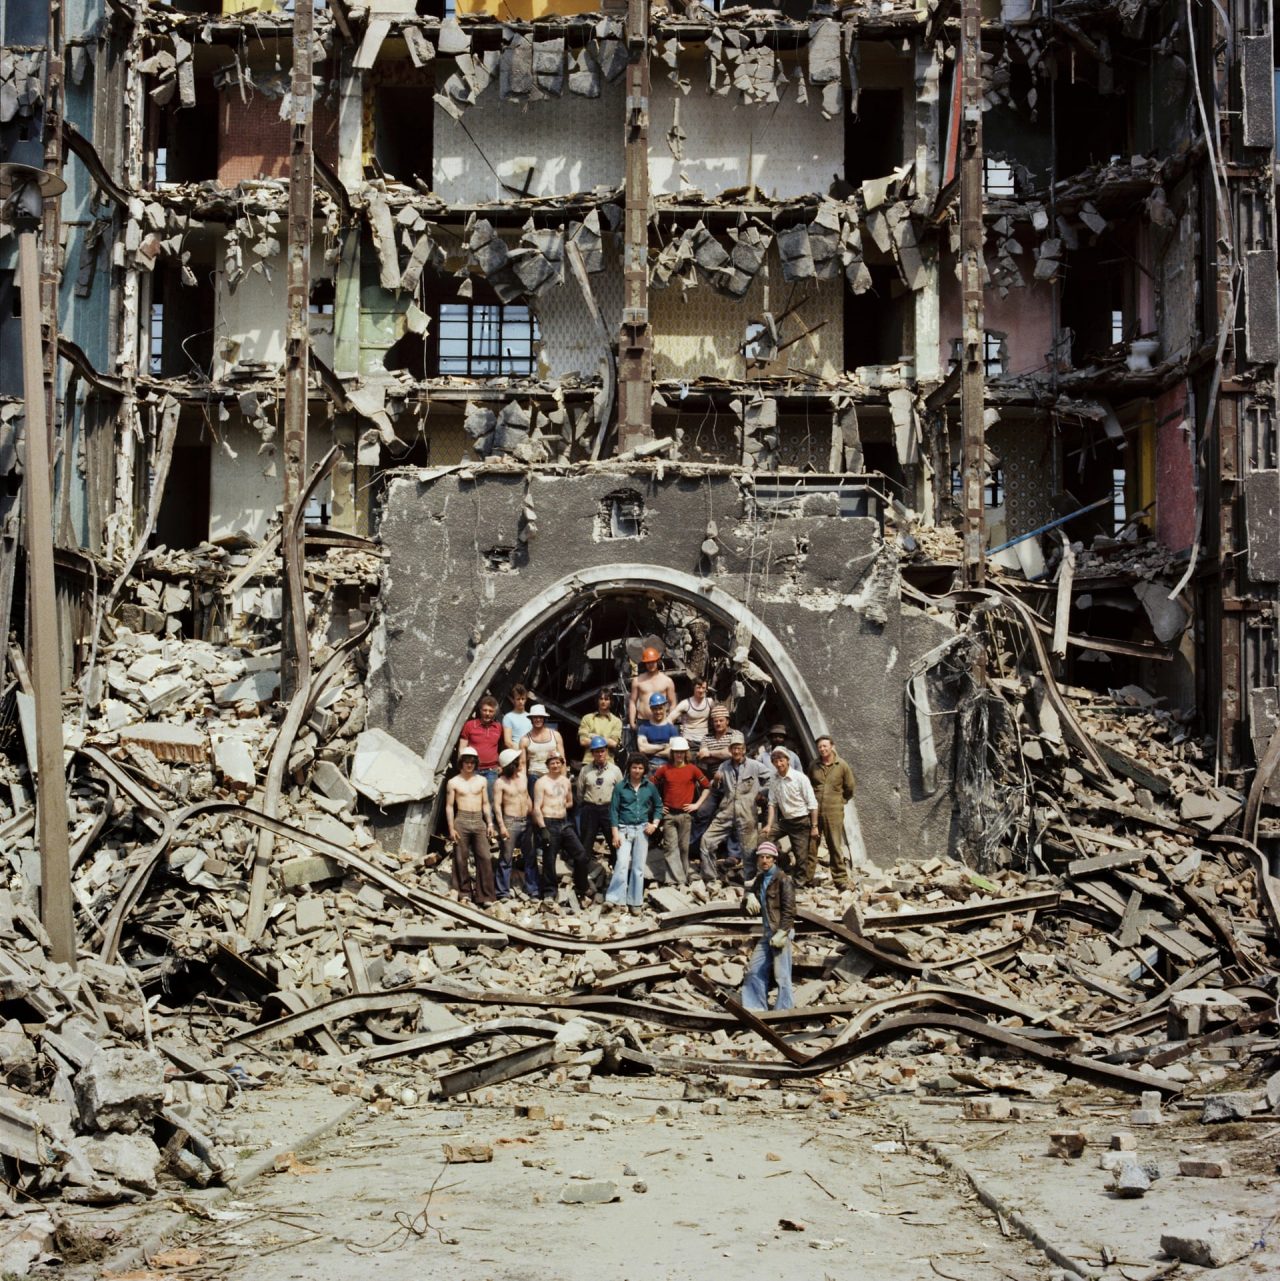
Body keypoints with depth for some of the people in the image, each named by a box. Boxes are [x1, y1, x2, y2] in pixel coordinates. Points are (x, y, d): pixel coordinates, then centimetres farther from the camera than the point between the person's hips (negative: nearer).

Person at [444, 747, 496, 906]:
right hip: (461, 821, -2)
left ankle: (485, 896, -2)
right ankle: (464, 893, 10)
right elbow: (449, 806, 3)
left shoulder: (481, 781, 12)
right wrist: (451, 828, -4)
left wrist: (490, 823, 6)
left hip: (479, 821, 2)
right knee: (461, 859, -1)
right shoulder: (453, 782, 4)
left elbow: (485, 804, 15)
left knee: (485, 857, -5)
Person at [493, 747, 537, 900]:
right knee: (506, 858, -2)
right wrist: (501, 826, -17)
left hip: (526, 822, 6)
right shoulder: (500, 783, -8)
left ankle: (533, 890, 16)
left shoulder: (523, 777, 9)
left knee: (530, 857, 9)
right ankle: (503, 892, 3)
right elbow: (497, 805, -10)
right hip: (510, 822, -6)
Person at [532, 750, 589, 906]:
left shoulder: (566, 781, 13)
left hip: (564, 823, 5)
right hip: (549, 824, -5)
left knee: (580, 854, 1)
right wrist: (543, 828, -18)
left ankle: (581, 889, 15)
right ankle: (549, 893, 10)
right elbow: (537, 808, -10)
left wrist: (560, 807, 6)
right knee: (549, 859, -1)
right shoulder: (542, 782, -5)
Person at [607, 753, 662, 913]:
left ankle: (635, 902, 11)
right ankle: (615, 899, -15)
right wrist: (615, 833, -8)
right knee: (622, 863, -16)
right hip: (624, 829, -2)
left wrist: (655, 823, 1)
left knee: (639, 867, 5)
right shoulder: (620, 787, -2)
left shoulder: (650, 787, 5)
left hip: (642, 829, 2)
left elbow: (658, 806, 16)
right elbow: (613, 810, -2)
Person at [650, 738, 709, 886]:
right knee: (670, 846, -4)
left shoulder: (692, 769, 4)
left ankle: (683, 878, 12)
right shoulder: (664, 769, 5)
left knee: (684, 846, 3)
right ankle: (674, 879, -5)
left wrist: (697, 804, 3)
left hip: (685, 813, 0)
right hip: (668, 814, 0)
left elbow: (706, 786, 8)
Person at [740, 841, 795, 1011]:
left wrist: (781, 933, -20)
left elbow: (789, 910, -13)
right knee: (755, 969, 9)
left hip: (781, 932, -8)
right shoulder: (759, 879, 14)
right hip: (766, 932, 8)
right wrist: (749, 898, -3)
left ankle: (785, 1009, 0)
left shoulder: (782, 879, -8)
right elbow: (747, 907, 20)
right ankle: (755, 1007, 18)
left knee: (781, 975, -7)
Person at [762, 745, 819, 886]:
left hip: (801, 821, -5)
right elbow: (772, 803, 6)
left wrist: (814, 826, -12)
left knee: (801, 856, -2)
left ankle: (799, 885, 12)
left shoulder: (800, 778, -14)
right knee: (762, 837, -8)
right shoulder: (775, 779, 1)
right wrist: (769, 825, -2)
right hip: (784, 820, 5)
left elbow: (812, 804, -11)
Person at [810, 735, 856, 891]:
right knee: (810, 846, 4)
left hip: (834, 813, -2)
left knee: (835, 847, -1)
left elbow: (849, 789, 10)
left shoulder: (842, 766, 0)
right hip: (814, 811, 2)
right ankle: (807, 878, 11)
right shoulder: (814, 766, 7)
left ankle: (841, 880, 5)